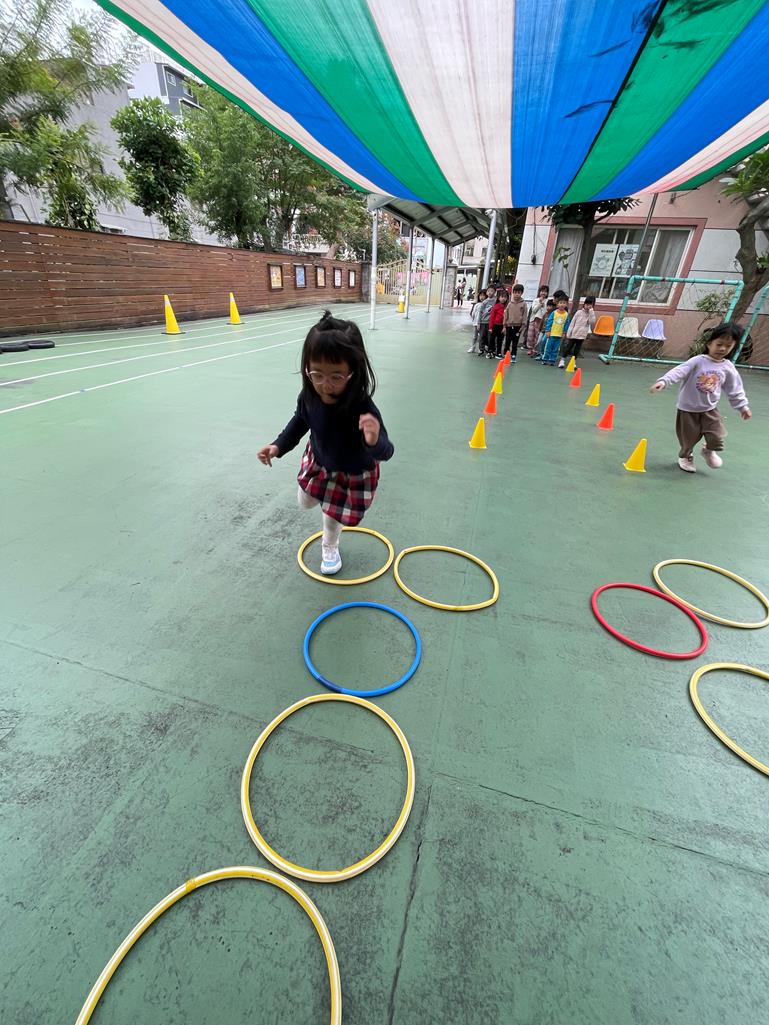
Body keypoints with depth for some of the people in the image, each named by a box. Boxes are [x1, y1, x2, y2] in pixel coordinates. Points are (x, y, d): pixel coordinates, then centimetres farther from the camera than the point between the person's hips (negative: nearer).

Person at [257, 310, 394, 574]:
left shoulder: (363, 409, -42)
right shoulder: (309, 396, -26)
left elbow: (385, 452, -45)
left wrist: (374, 442, -68)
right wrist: (278, 446, -11)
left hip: (354, 471, -4)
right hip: (318, 459, 4)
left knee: (333, 515, 16)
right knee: (305, 502, 25)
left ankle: (329, 548, 52)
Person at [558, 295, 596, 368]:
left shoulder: (591, 314, 5)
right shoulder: (579, 312, 0)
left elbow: (592, 322, -12)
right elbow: (572, 323, 1)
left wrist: (591, 311, -14)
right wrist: (569, 333, -4)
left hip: (582, 335, 2)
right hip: (574, 334, -1)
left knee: (577, 349, 6)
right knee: (568, 347, 2)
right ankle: (562, 360, 12)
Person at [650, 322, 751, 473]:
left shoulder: (728, 368, -1)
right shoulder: (697, 361, -14)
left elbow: (735, 390, 10)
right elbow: (679, 371, -28)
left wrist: (743, 406, 11)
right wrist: (663, 381, -46)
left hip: (710, 409, 3)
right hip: (688, 409, -3)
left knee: (717, 437, -3)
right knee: (688, 438, 8)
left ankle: (709, 451, 32)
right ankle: (685, 456, 39)